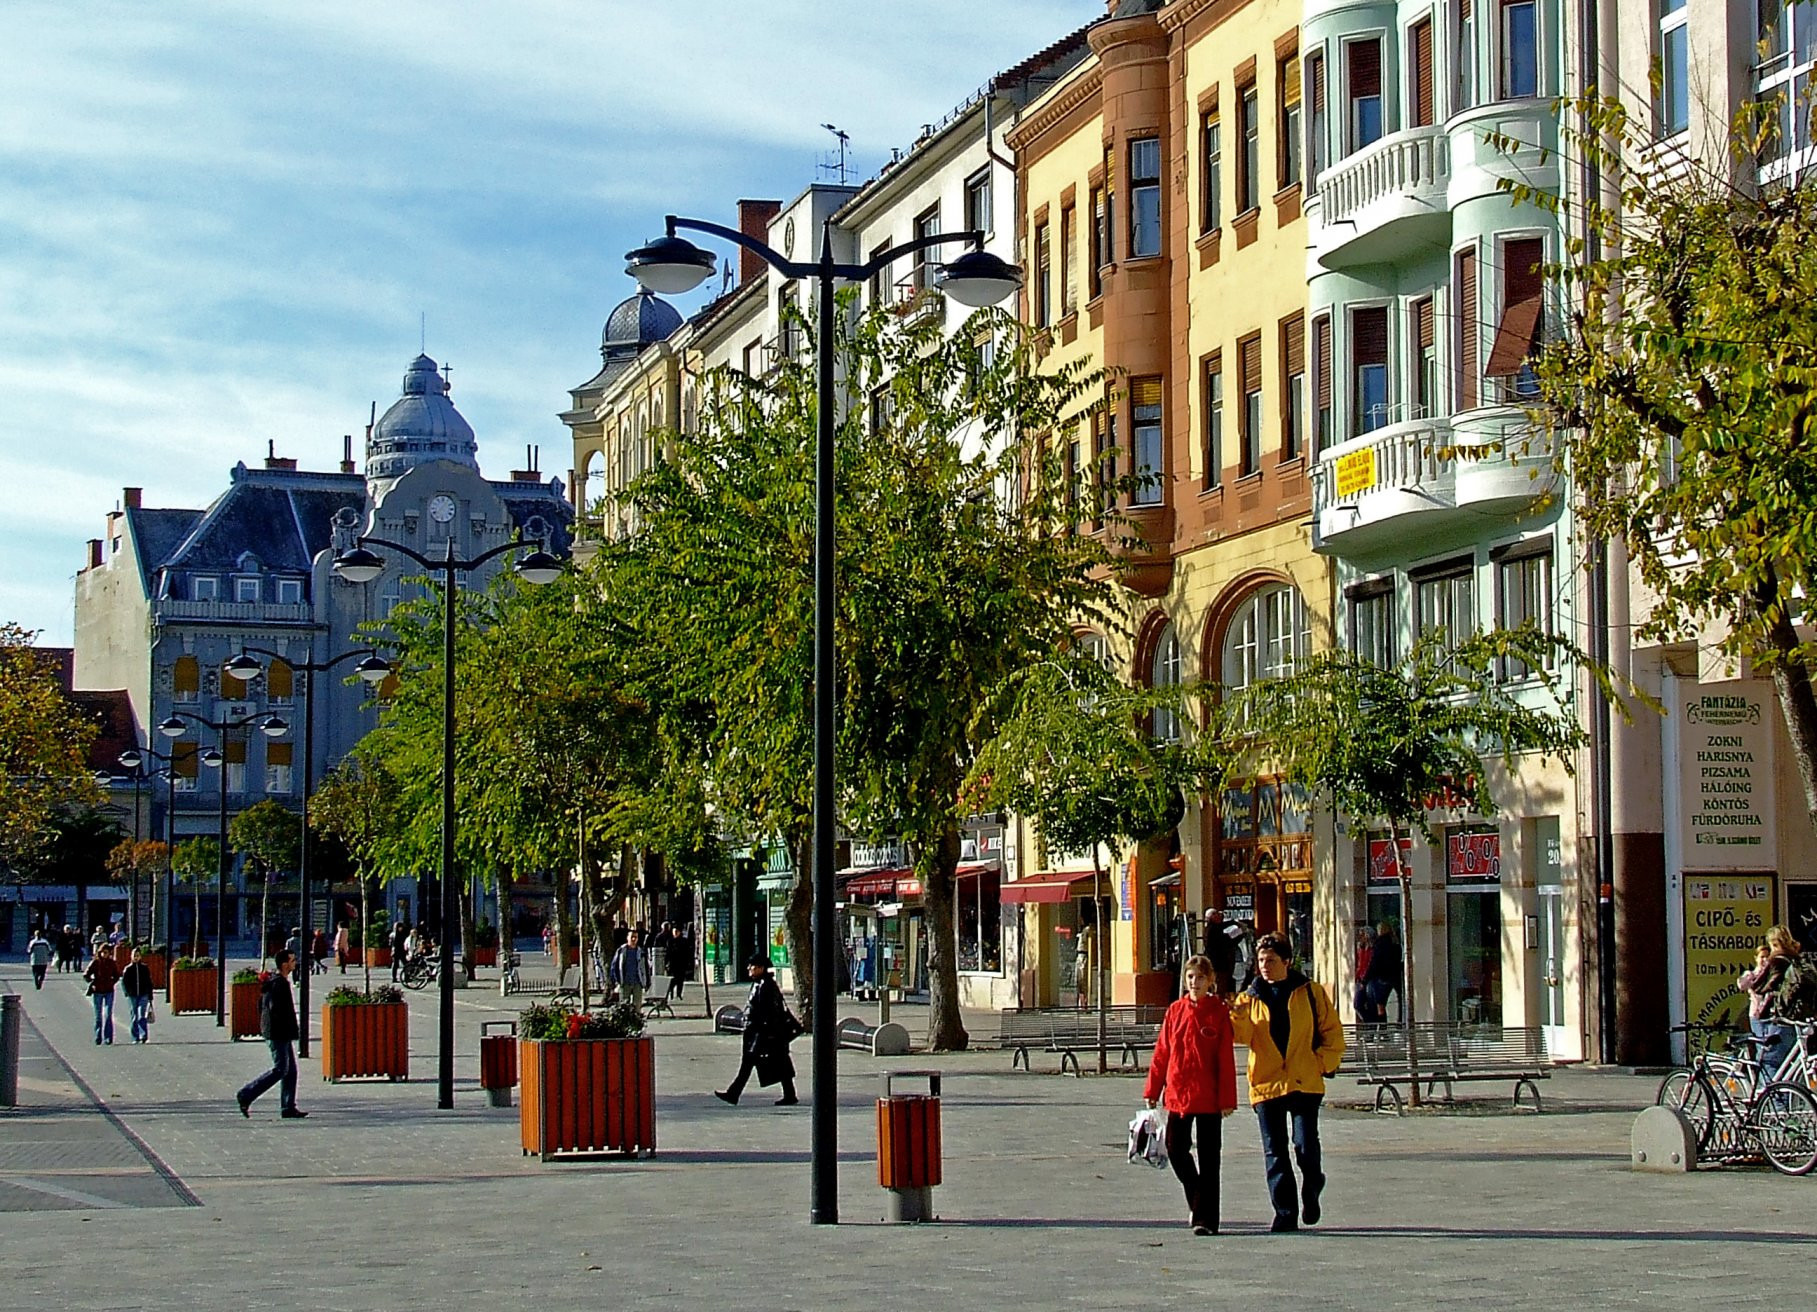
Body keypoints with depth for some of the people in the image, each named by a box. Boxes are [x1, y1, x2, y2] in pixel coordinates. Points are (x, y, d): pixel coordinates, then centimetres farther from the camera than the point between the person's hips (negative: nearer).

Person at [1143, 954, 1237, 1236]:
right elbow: (1161, 1052, 9)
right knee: (1176, 1150, 6)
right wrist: (1152, 1090, 7)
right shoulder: (1175, 1011, 6)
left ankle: (1205, 1218, 4)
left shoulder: (1219, 1012, -4)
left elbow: (1226, 1058, -5)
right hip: (1177, 1094, 4)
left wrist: (1227, 1099, -9)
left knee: (1208, 1158, 0)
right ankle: (1196, 1199, 30)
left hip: (1208, 1097, -4)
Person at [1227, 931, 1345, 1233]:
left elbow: (1333, 1031, 9)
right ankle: (1285, 1213, 9)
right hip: (1266, 1083, 2)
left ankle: (1311, 1193, 22)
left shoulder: (1310, 992, 6)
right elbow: (1243, 1035, -3)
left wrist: (1322, 1064, -2)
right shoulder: (1251, 997, 10)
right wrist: (1239, 1017, -24)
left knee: (1306, 1146, -8)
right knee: (1274, 1152, 2)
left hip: (1305, 1083, -2)